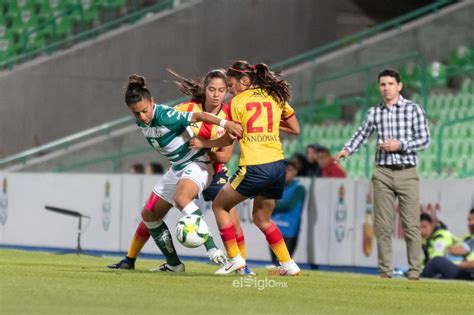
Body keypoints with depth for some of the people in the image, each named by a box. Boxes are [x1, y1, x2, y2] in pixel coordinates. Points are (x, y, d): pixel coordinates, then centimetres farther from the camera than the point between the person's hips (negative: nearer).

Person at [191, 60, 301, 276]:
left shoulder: (237, 102, -1)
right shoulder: (276, 96, 13)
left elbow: (229, 138, 4)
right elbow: (295, 130, 16)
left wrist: (203, 144, 19)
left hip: (253, 168, -6)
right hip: (278, 166, 6)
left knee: (219, 206, 14)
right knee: (261, 218, 24)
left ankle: (234, 259, 9)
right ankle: (289, 265, 17)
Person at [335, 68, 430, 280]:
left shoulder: (413, 109, -1)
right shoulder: (374, 112, 8)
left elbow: (425, 140, -3)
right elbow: (362, 134, 20)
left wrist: (400, 145, -13)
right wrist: (347, 150, 5)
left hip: (407, 173, -3)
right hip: (383, 173, 3)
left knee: (411, 223, -5)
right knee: (382, 224, 2)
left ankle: (414, 270, -2)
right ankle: (385, 270, 6)